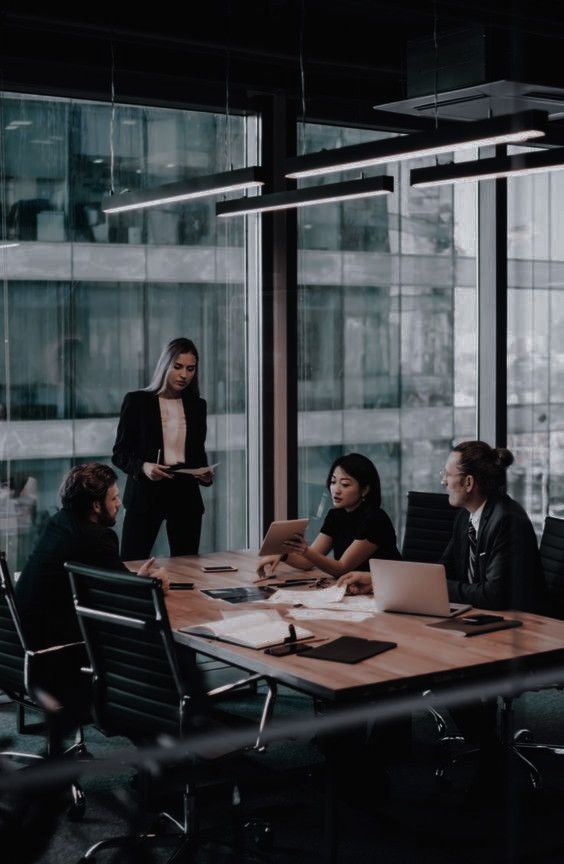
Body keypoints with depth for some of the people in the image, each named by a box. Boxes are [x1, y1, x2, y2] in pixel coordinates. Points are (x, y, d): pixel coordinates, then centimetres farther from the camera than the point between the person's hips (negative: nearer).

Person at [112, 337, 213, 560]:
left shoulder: (197, 405, 11)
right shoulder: (137, 401, -1)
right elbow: (119, 453, 0)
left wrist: (205, 474, -3)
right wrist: (143, 467, -19)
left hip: (186, 496, 4)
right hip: (145, 494, -3)